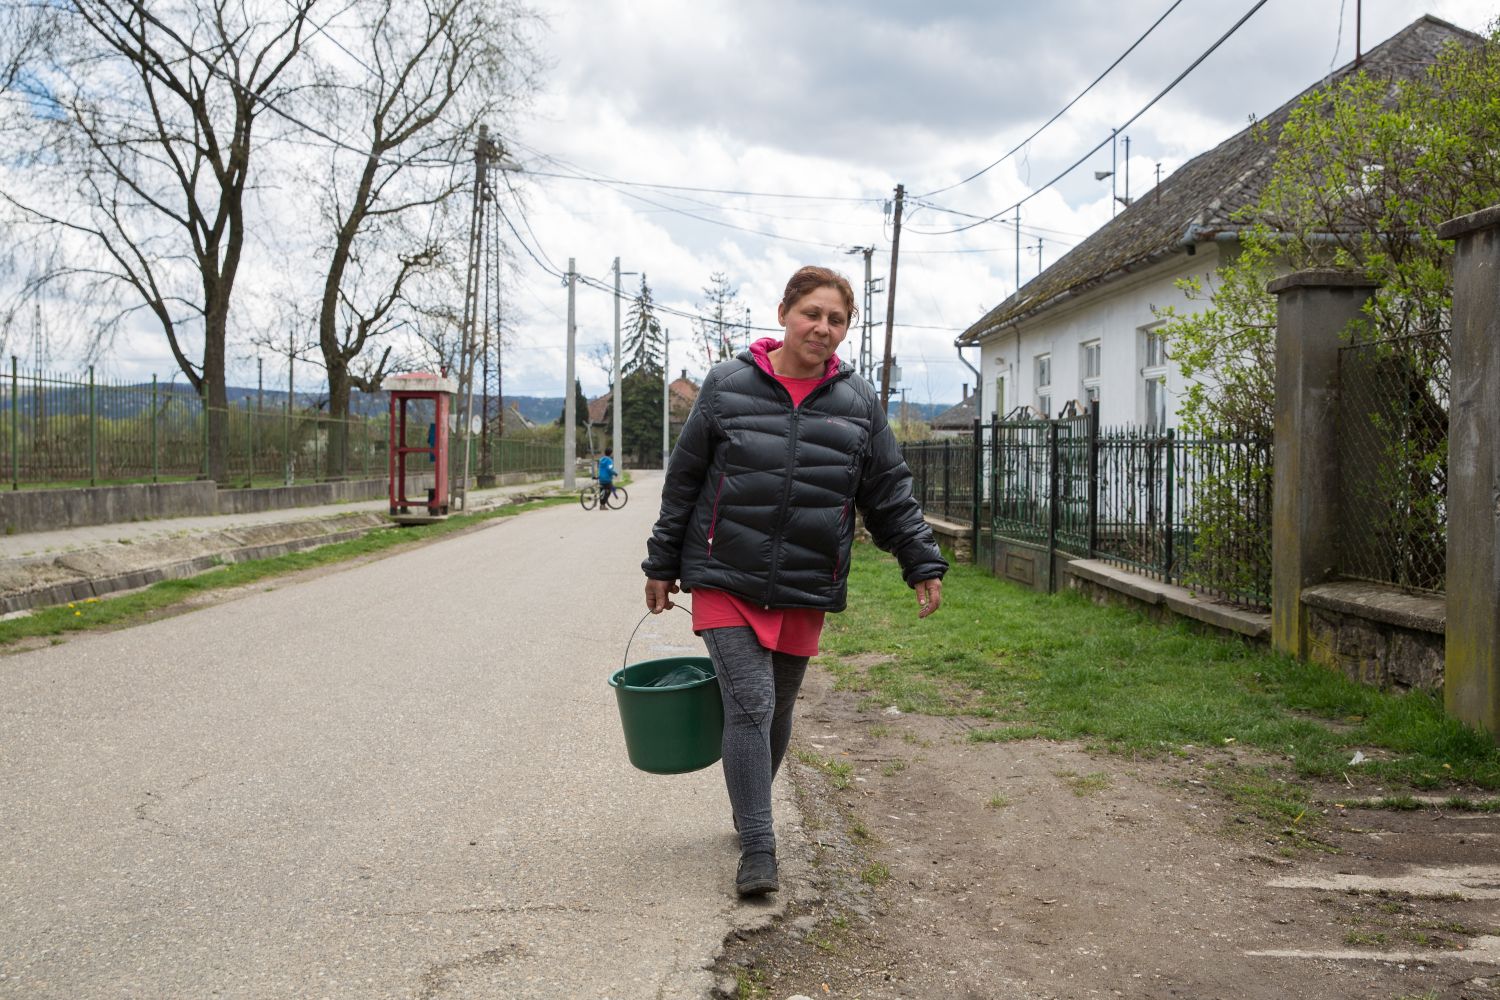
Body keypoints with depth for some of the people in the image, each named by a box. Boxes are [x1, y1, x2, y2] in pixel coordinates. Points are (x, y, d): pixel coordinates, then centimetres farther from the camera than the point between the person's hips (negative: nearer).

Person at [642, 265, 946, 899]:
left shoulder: (858, 403, 3)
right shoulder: (727, 386, -2)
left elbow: (890, 494, 9)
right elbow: (683, 482, 4)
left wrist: (923, 564, 1)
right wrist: (663, 566, 6)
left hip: (805, 590, 3)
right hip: (726, 580, -3)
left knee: (777, 710, 14)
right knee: (748, 703, -11)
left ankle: (750, 813, 36)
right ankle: (757, 849, -5)